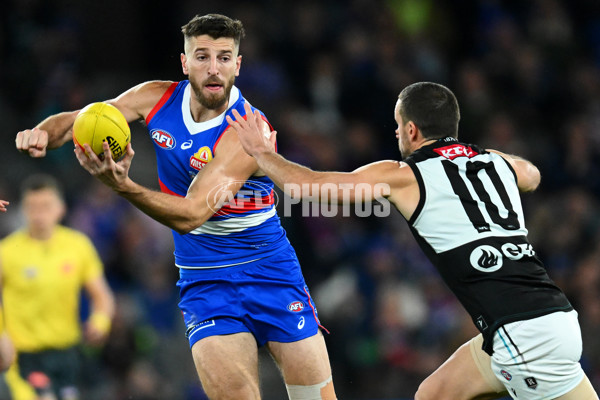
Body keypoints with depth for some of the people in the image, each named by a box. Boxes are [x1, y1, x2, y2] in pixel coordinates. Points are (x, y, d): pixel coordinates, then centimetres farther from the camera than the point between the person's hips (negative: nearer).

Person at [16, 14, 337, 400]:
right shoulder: (158, 99, -4)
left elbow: (191, 215, -29)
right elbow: (74, 121, 3)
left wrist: (123, 184, -45)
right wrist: (43, 133, -21)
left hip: (271, 271, -2)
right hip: (204, 280, 2)